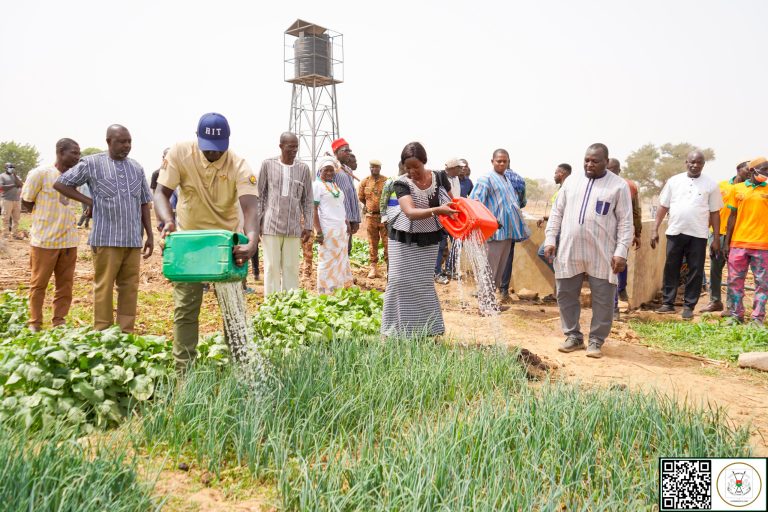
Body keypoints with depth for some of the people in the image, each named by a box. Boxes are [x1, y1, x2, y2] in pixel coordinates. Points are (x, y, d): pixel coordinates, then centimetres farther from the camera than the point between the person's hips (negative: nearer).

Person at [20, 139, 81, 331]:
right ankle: (35, 323, 18)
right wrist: (45, 218, 4)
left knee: (65, 284, 8)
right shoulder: (40, 173, -10)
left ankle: (59, 321, 19)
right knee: (38, 283, 6)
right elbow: (26, 201, 0)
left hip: (69, 240, 5)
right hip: (44, 239, -4)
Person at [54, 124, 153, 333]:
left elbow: (144, 203, 14)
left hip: (133, 239, 4)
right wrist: (89, 201, -3)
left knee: (130, 288, 7)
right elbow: (60, 184, 4)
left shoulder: (136, 168, 12)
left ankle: (127, 333, 15)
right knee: (104, 287, 0)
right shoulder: (92, 163, 0)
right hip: (106, 239, -4)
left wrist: (150, 235, 9)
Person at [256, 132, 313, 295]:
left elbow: (307, 200, 9)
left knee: (291, 268, 4)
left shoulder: (303, 169, 5)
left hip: (294, 228, 1)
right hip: (271, 225, -1)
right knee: (272, 267, 0)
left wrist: (308, 226, 5)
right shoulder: (268, 164, 1)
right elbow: (259, 195, 6)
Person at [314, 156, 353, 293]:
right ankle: (325, 292, 4)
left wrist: (347, 223, 16)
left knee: (342, 260, 10)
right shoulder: (317, 185, -6)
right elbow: (313, 209, -11)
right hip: (327, 230, -8)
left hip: (341, 229, 8)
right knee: (327, 261, -4)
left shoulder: (336, 185, 17)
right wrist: (318, 231, -18)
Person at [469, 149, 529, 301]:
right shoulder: (486, 179, -8)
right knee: (491, 267, -5)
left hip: (508, 230, 8)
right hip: (495, 230, -8)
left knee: (501, 266, 15)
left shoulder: (508, 180, 17)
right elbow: (475, 202, -17)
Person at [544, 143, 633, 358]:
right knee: (566, 295, 8)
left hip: (602, 254, -3)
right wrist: (551, 239, 4)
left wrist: (621, 252, -10)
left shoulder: (618, 185, 0)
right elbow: (557, 212, 13)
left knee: (603, 300, 2)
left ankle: (596, 341, 16)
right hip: (569, 251, 3)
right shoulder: (571, 181, 11)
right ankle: (573, 336, 22)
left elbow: (625, 222, -2)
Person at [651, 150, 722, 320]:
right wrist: (655, 230, 2)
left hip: (698, 235, -1)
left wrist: (716, 238, 1)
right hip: (675, 232, 1)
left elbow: (714, 213, 4)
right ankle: (668, 303, 16)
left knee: (695, 271, 3)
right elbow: (663, 207, 7)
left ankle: (689, 306, 12)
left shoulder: (711, 184, 2)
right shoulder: (674, 181, 4)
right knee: (671, 269, 6)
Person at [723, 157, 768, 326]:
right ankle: (736, 315, 13)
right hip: (738, 243, 1)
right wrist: (726, 242, 6)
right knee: (734, 281, 3)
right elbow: (733, 216, 9)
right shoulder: (737, 189, 7)